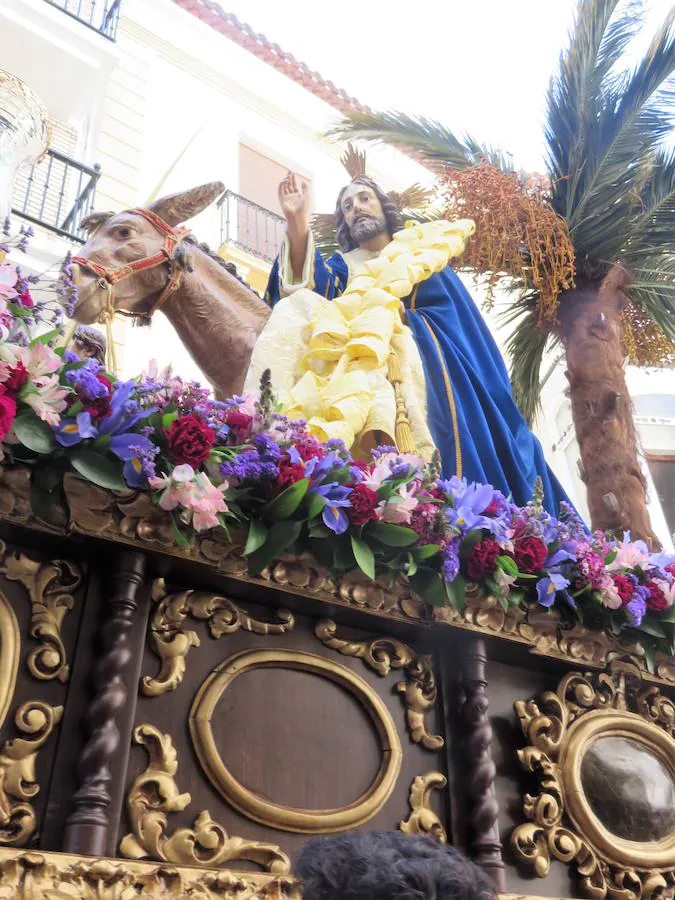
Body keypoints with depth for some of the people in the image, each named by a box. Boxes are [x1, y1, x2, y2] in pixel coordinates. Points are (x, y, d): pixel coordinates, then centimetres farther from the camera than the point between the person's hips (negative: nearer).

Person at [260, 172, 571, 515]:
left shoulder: (423, 252, 23)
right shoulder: (341, 267, 19)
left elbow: (465, 321, 18)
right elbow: (311, 288, -6)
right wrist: (297, 222, -19)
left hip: (437, 368, 1)